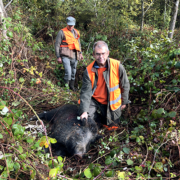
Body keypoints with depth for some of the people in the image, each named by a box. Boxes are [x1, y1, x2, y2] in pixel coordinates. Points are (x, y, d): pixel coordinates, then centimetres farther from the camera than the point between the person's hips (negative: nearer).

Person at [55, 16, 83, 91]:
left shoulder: (76, 32, 14)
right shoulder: (62, 32, -4)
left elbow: (78, 43, 26)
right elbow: (57, 45, -3)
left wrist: (80, 53, 19)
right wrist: (58, 57, -8)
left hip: (75, 55, 6)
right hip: (66, 55, -5)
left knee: (73, 72, 11)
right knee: (68, 72, -14)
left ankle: (72, 86, 27)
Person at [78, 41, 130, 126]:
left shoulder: (117, 66, -20)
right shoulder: (89, 71, -18)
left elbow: (125, 85, -5)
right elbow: (86, 92, -19)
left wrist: (124, 102, 3)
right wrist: (84, 111, -30)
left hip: (112, 102, 0)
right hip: (95, 100, 0)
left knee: (112, 125, 12)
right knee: (85, 118, -18)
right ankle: (96, 116, 16)